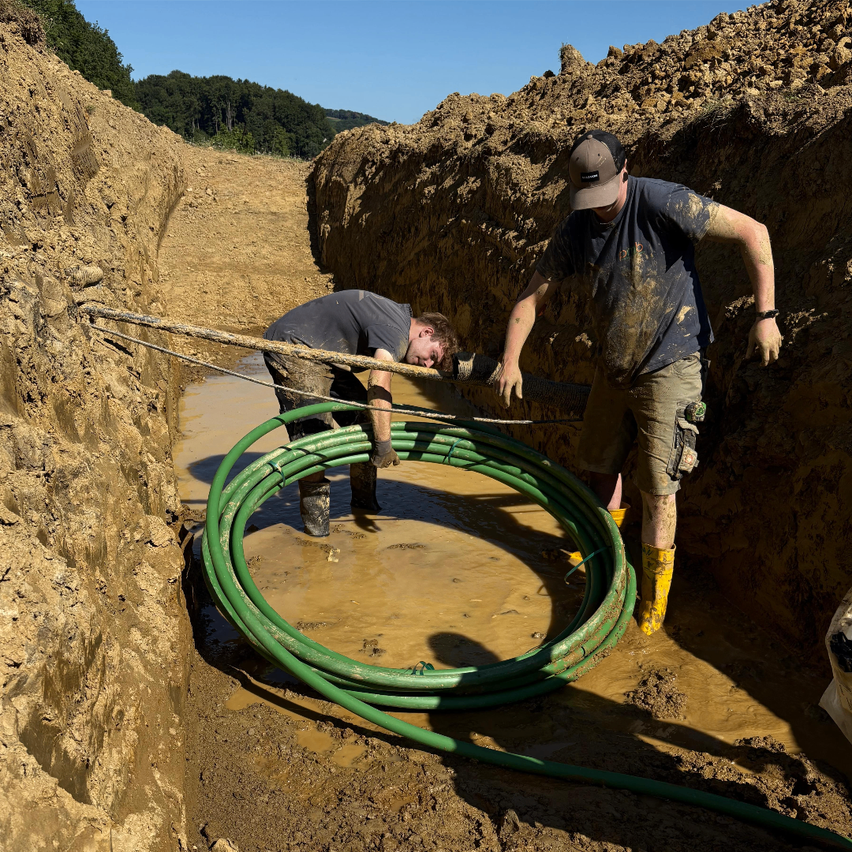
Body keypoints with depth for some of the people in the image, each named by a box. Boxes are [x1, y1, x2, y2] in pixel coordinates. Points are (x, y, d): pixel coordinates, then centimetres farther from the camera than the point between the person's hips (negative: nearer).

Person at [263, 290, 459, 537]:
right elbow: (379, 387, -32)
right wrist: (383, 445, -28)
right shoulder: (396, 331, -21)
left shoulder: (397, 316, 11)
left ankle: (364, 501, 17)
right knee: (314, 433, -15)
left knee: (363, 417, 8)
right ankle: (314, 519, -2)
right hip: (292, 346, -11)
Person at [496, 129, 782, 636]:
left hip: (670, 367, -6)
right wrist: (511, 360, -8)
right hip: (613, 367, 7)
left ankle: (655, 592, 12)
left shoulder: (661, 203, -18)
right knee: (600, 462, 18)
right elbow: (533, 298, 5)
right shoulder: (575, 233, 0)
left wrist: (766, 315, -18)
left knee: (658, 488, -5)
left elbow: (753, 233, -16)